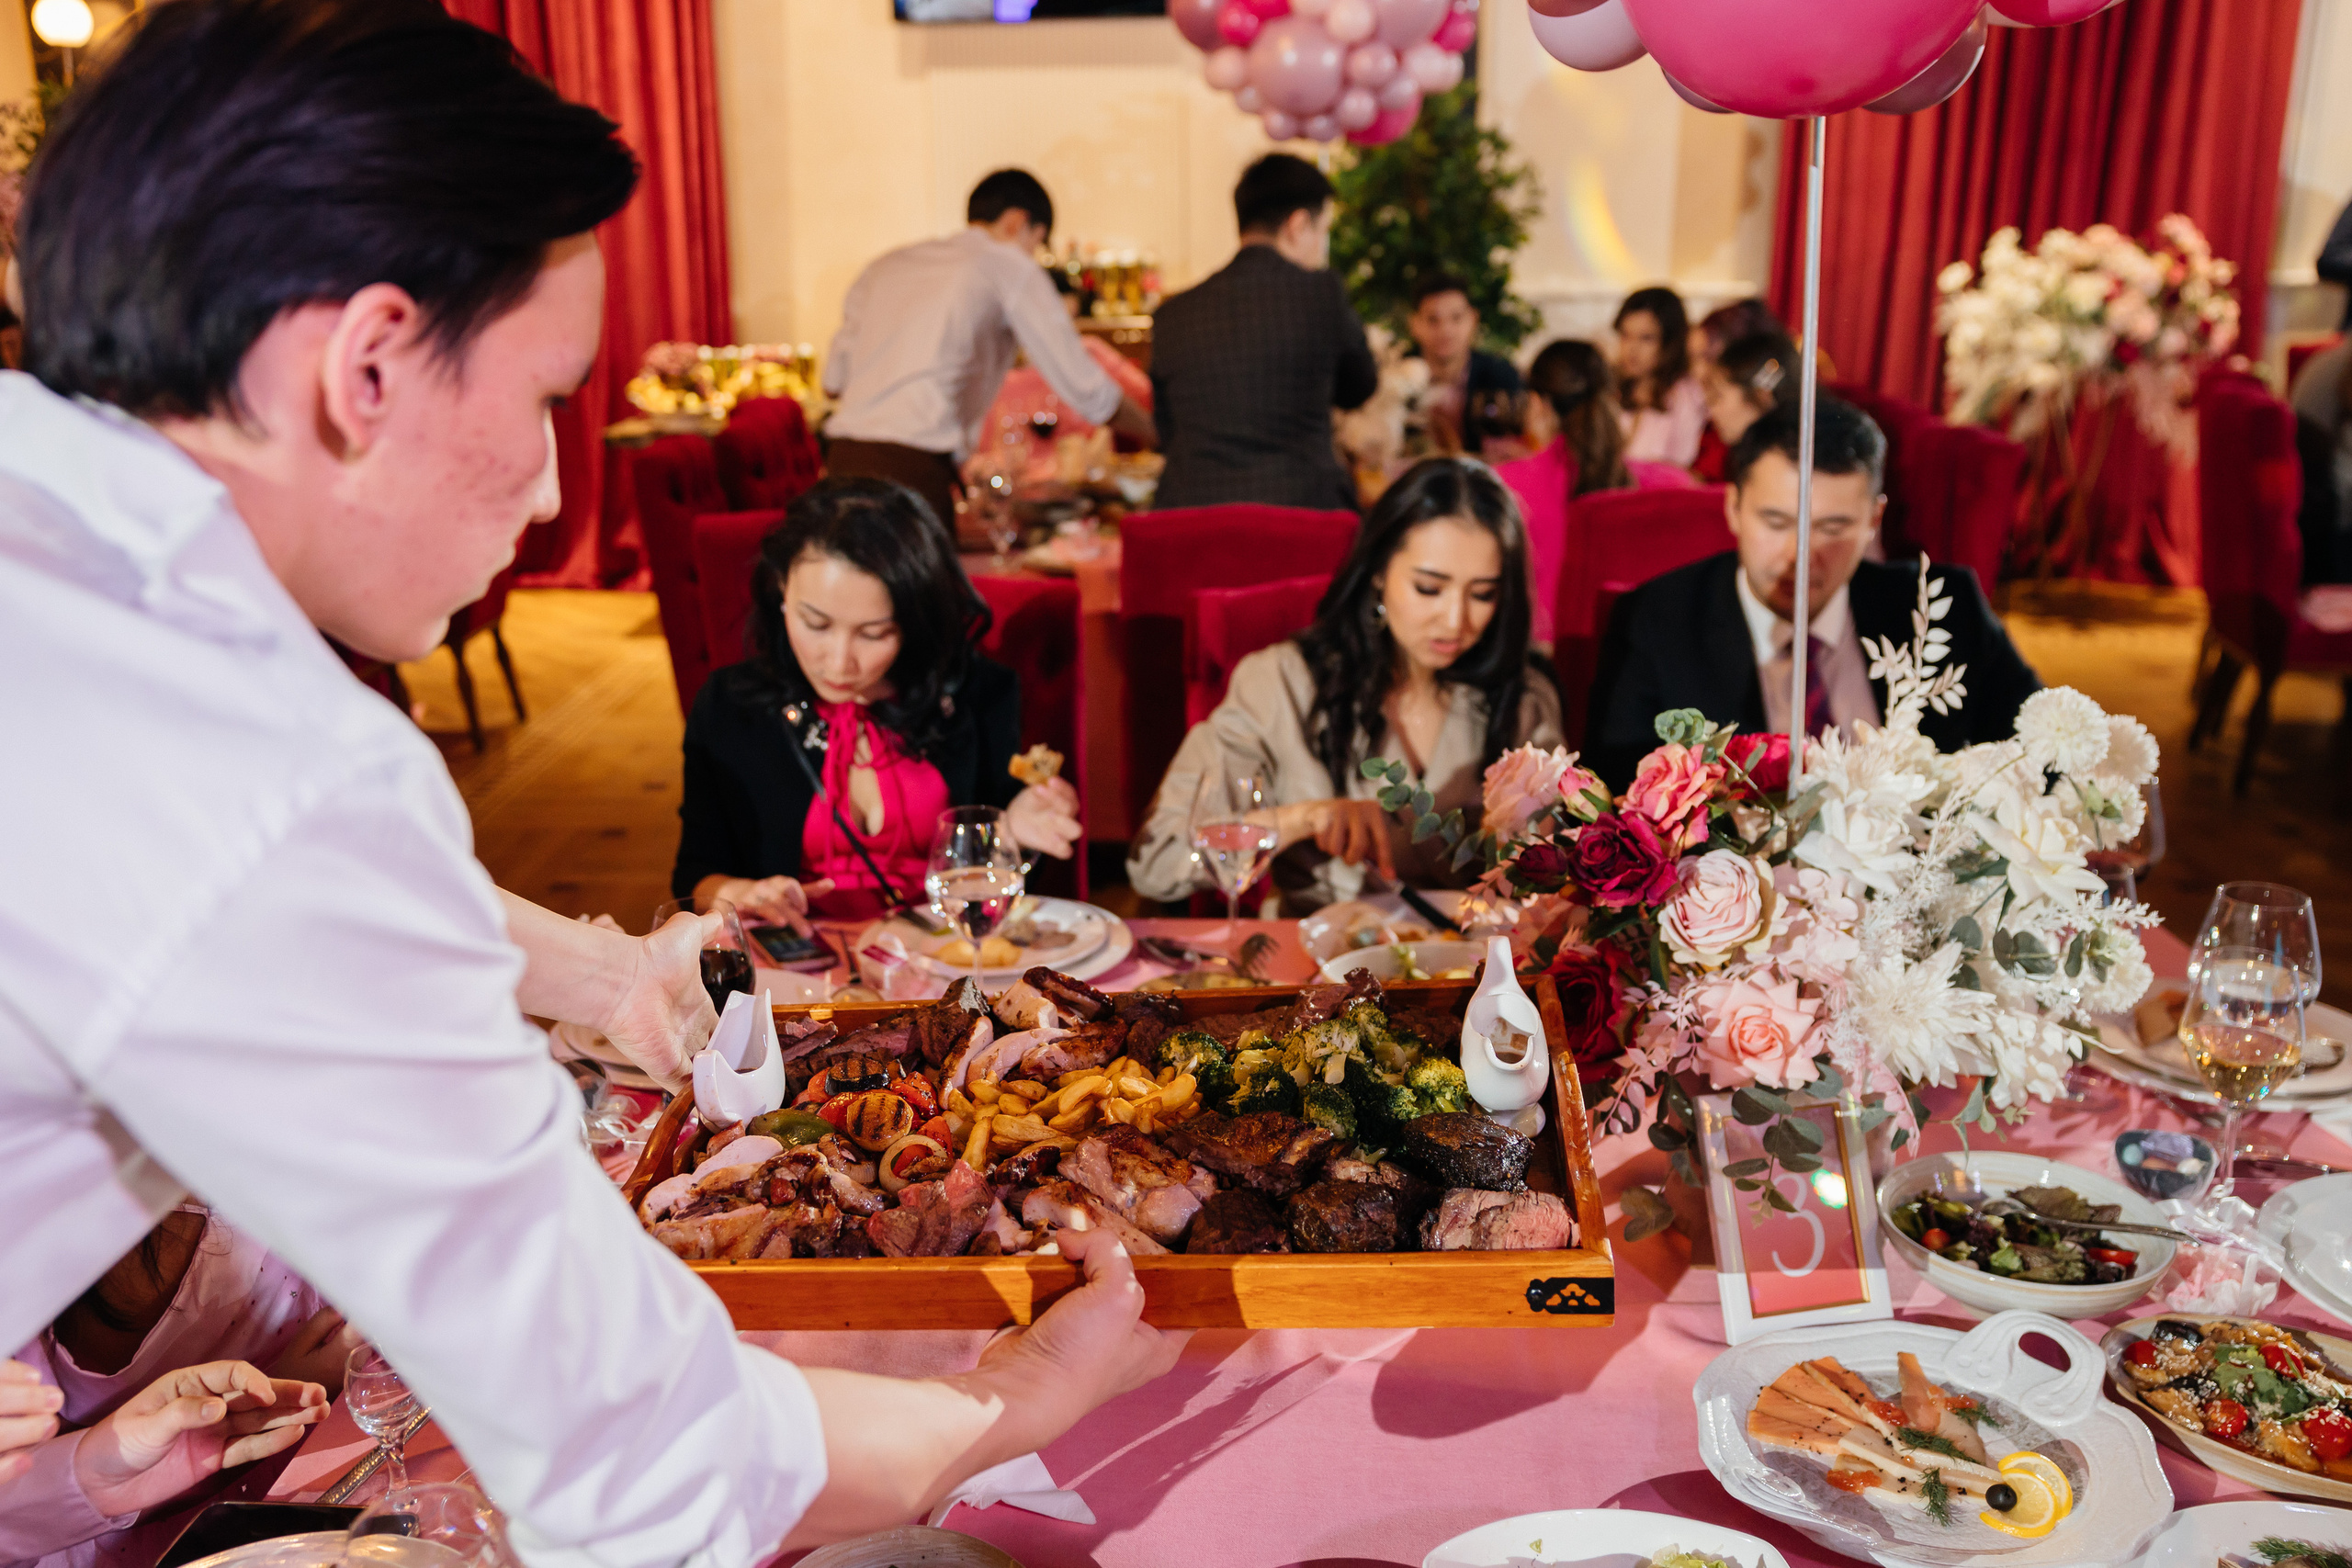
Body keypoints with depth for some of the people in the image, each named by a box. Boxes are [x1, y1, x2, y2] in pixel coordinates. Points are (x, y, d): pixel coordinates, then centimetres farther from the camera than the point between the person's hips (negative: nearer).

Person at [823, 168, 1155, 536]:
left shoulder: (885, 265, 21)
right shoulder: (1011, 266, 5)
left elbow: (834, 378, 20)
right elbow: (1084, 389, 3)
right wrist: (1157, 432, 18)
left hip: (842, 459, 6)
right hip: (913, 469, -6)